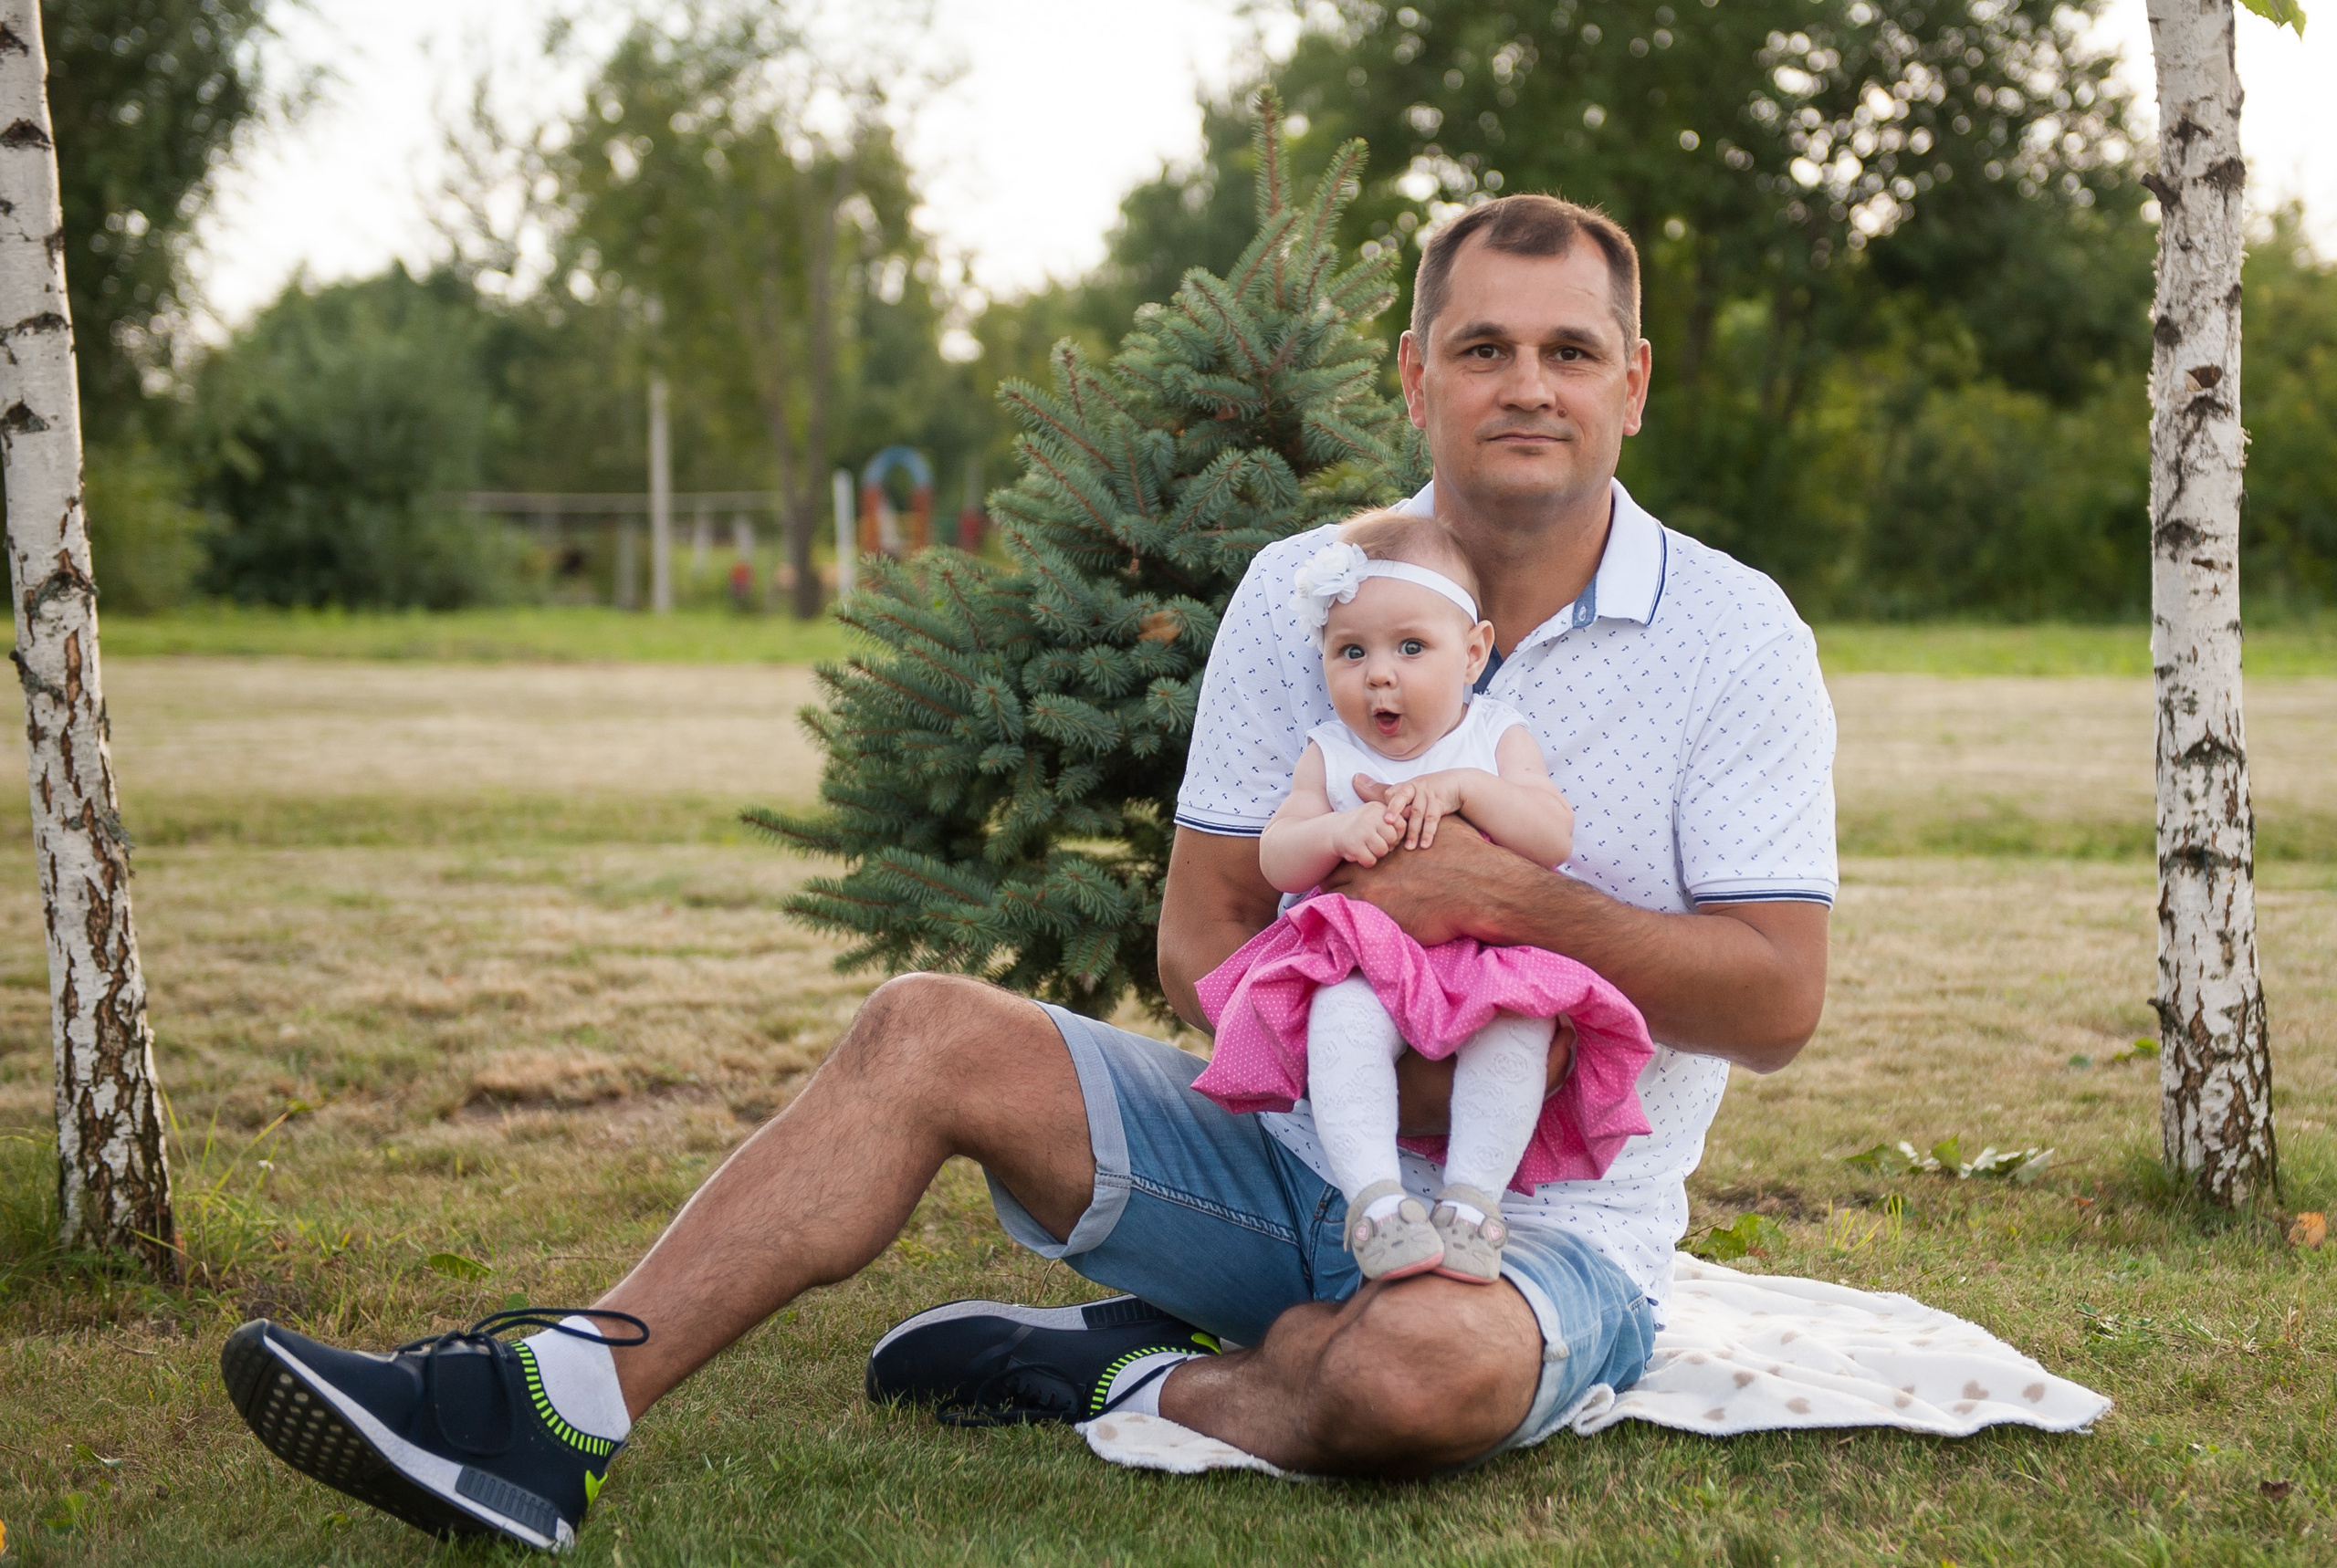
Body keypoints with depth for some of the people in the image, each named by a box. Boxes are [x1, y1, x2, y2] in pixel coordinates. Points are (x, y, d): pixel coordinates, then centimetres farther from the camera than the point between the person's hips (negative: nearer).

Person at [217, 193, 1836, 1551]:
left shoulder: (1735, 635, -7)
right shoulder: (1301, 592, 2)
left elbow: (1778, 1003, -12)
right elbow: (1203, 935, 0)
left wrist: (1515, 898, -25)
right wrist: (1387, 1063, -20)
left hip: (1548, 1225, -3)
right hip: (1285, 1146, 4)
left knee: (1419, 1369, -39)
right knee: (927, 1033, -15)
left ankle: (1126, 1380, -9)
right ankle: (560, 1407, -21)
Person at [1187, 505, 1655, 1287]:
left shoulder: (1498, 738, 9)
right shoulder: (1330, 752, 13)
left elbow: (1553, 838, -5)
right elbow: (1276, 858, 4)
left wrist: (1459, 789, -18)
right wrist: (1339, 831, -17)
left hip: (1484, 961, 0)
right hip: (1363, 959, 0)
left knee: (1519, 1018, -34)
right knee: (1345, 1012, -35)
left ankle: (1472, 1194, -31)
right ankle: (1373, 1192, -40)